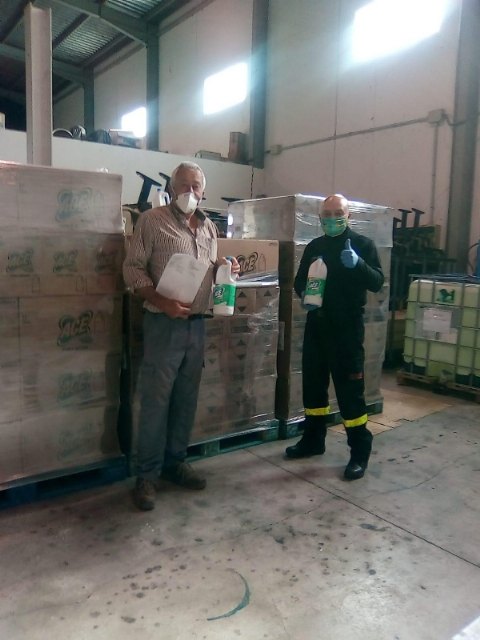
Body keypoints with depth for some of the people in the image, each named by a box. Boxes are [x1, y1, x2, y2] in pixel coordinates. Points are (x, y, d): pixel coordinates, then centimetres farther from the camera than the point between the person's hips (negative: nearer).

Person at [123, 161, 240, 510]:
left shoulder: (209, 227, 15)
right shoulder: (152, 220, -4)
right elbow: (132, 268, -8)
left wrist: (224, 268, 0)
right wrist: (161, 302, -21)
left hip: (197, 324, 6)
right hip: (164, 323, -6)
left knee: (186, 399, 12)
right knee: (156, 400, -1)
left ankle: (175, 462, 28)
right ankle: (147, 474, 13)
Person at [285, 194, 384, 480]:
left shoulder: (363, 244, -2)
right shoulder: (314, 247, 12)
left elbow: (378, 282, -9)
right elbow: (299, 280, 17)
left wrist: (357, 264, -27)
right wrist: (303, 292, -6)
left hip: (347, 327, -5)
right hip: (317, 325, 6)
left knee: (349, 387, -4)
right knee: (313, 383, 13)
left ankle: (360, 451, 9)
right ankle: (313, 439, 29)